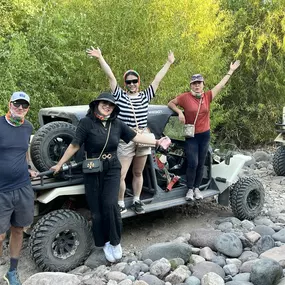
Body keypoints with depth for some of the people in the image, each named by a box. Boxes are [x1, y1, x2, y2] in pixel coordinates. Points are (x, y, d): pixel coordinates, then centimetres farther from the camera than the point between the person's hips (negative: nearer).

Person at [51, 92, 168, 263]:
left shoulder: (117, 124, 2)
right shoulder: (87, 122, -8)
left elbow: (136, 137, 7)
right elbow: (75, 145, -6)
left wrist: (157, 142, 5)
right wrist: (60, 164, -4)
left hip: (112, 169, 1)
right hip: (93, 171, -1)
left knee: (110, 204, -17)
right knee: (97, 210, 4)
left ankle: (115, 242, 5)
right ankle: (105, 243, 24)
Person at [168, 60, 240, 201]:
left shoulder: (208, 96, 0)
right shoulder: (185, 97, -9)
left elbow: (221, 84, 6)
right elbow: (171, 103, 3)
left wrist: (231, 70, 10)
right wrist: (180, 112, -13)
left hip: (204, 135, 4)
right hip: (191, 136, -3)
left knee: (200, 164, 9)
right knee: (193, 163, -9)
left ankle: (197, 188, 22)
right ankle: (190, 189, 6)